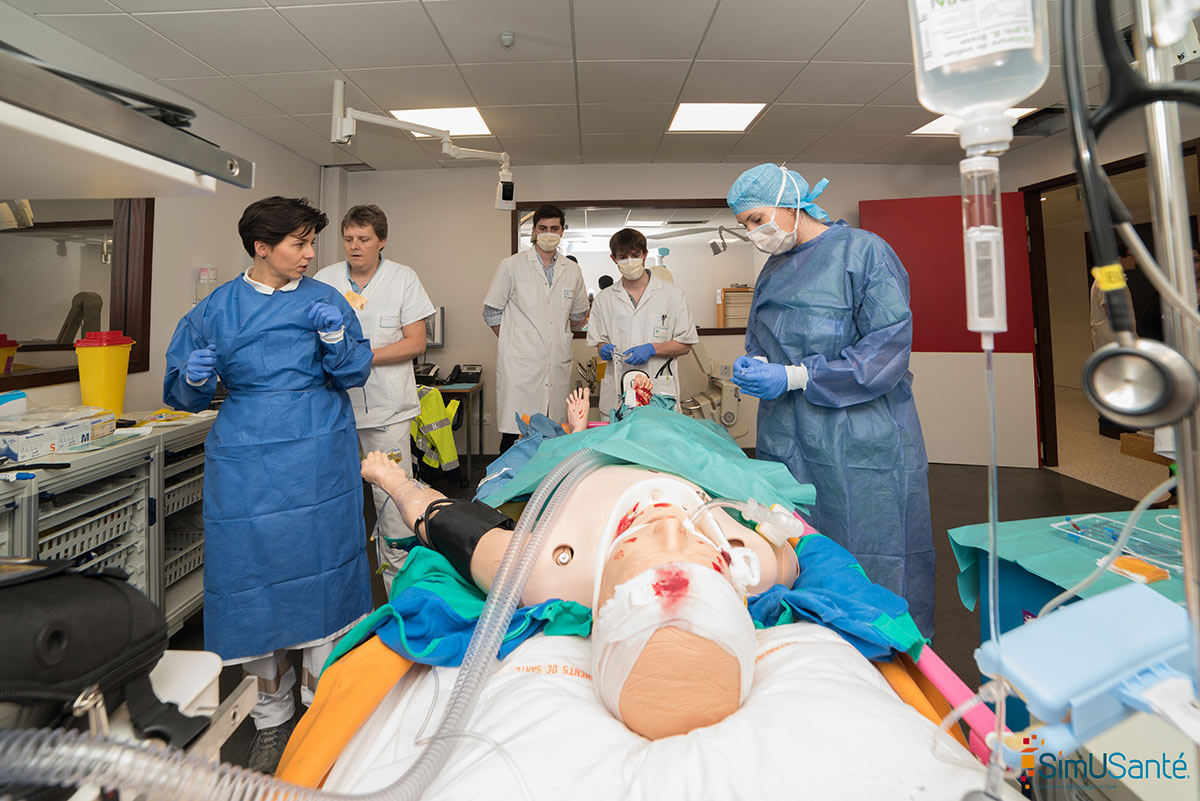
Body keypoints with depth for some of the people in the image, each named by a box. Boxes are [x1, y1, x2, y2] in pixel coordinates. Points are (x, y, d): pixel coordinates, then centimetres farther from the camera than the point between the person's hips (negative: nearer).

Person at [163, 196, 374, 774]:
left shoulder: (325, 300, 4)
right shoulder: (216, 309, 4)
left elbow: (354, 375, 0)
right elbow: (183, 392, 10)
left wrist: (336, 337, -18)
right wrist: (196, 378, -13)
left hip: (320, 462, 0)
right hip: (246, 462, 1)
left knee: (320, 573, 6)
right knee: (256, 575, 6)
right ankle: (271, 719, 27)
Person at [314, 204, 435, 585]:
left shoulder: (403, 278, 2)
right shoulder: (324, 280, 9)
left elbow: (415, 343, -3)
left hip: (387, 406, -2)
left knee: (392, 496, 0)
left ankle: (399, 585, 16)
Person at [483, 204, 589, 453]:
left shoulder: (572, 270, 13)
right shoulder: (512, 266, 3)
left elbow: (578, 315, 25)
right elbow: (491, 312, 6)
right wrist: (514, 339, 1)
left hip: (557, 366, 4)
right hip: (520, 366, -3)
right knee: (514, 435, -6)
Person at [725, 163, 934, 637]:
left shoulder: (863, 252, -5)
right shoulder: (774, 269, 16)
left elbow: (886, 350, -13)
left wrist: (792, 378, -16)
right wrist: (755, 367, -3)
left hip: (859, 445, -6)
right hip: (787, 441, 6)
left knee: (873, 568, 3)